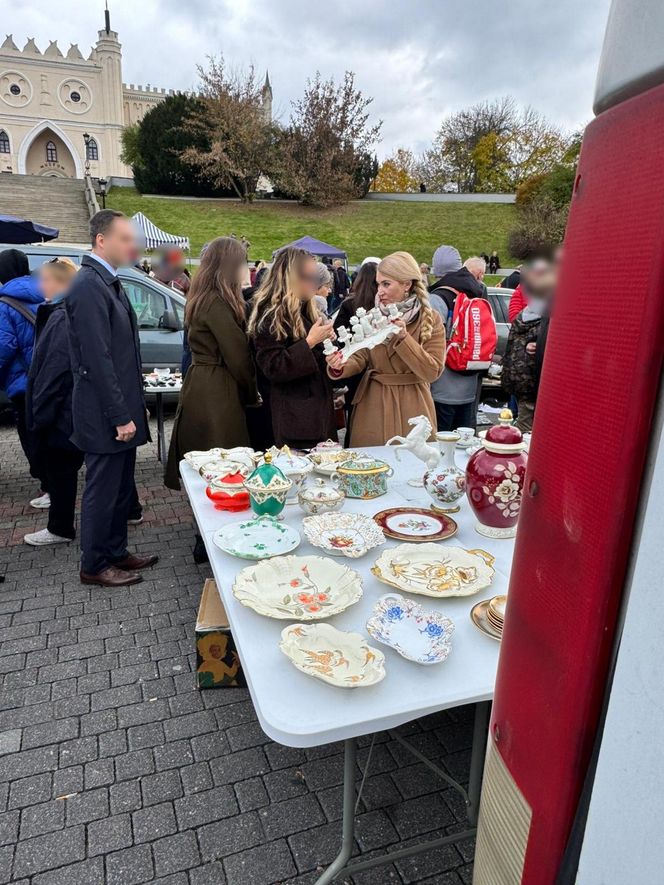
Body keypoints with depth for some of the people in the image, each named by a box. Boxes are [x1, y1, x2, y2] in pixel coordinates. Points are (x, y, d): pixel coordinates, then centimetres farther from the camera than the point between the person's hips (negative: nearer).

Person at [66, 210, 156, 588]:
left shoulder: (109, 282, 14)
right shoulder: (89, 285, -17)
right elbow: (97, 358, -22)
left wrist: (134, 405, 16)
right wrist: (120, 416, -20)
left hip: (122, 409, 9)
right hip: (105, 415, -9)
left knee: (121, 487, 18)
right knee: (103, 490, 4)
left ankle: (116, 552, 33)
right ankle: (94, 566, 20)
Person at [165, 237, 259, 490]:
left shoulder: (203, 299, 14)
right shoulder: (217, 303, -16)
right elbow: (237, 356, -14)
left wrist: (248, 392, 11)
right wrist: (251, 394, 1)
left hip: (200, 389, 10)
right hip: (216, 395, -10)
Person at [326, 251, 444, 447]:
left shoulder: (431, 320, -3)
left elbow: (432, 372, -11)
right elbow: (360, 358, -3)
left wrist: (403, 337, -20)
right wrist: (340, 366, -25)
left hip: (412, 408, -2)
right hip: (373, 407, 2)